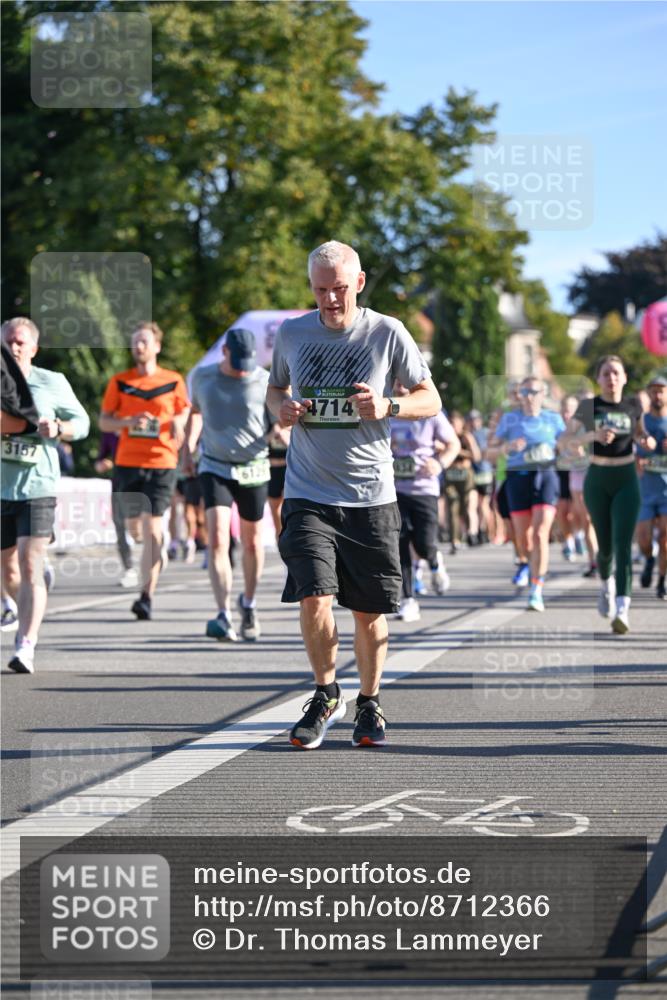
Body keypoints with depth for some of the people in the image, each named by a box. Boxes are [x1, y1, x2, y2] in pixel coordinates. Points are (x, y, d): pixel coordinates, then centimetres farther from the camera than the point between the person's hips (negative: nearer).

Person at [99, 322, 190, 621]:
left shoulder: (173, 381, 5)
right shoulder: (119, 382, 8)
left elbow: (185, 412, 17)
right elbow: (104, 422, 8)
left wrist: (178, 422, -3)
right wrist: (129, 422, -9)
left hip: (161, 463, -3)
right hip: (127, 462, 3)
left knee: (152, 529, -12)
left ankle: (147, 596, -15)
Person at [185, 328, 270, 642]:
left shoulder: (265, 382, -7)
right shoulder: (202, 377, 0)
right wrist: (189, 443, 7)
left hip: (253, 469, 0)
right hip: (215, 467, 0)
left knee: (251, 543, 11)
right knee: (217, 540, -15)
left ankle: (249, 603, 36)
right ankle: (224, 616, -21)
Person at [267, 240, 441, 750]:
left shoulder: (388, 334, -2)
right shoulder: (291, 334, 4)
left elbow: (430, 400, 3)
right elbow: (276, 387, 22)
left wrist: (387, 407, -16)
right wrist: (282, 408, -2)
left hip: (371, 497, -1)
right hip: (308, 495, 1)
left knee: (370, 611, 5)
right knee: (314, 597, -14)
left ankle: (370, 703, 26)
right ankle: (327, 695, 9)